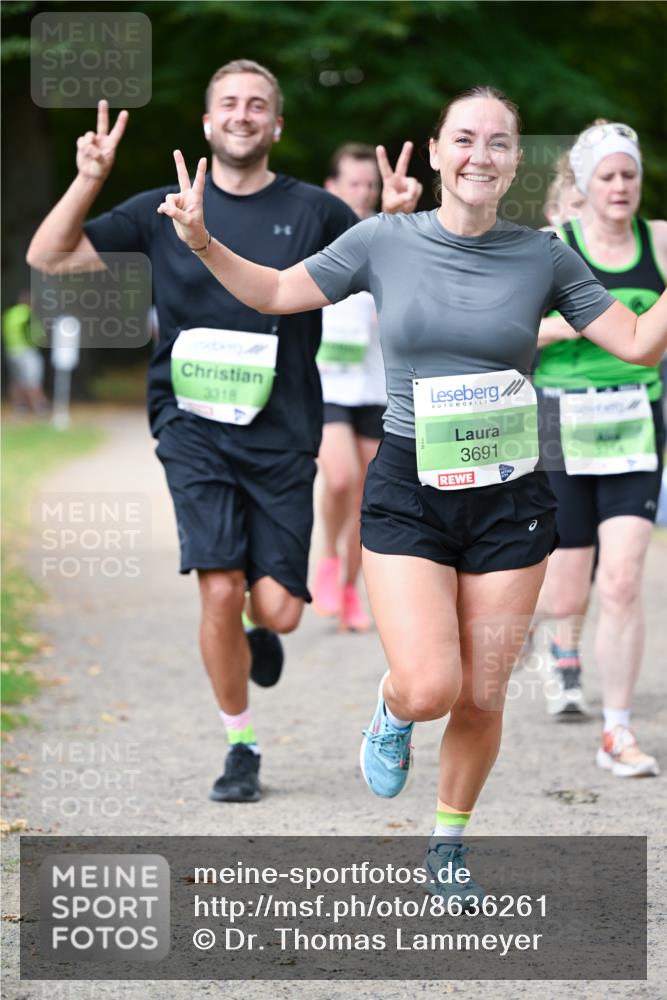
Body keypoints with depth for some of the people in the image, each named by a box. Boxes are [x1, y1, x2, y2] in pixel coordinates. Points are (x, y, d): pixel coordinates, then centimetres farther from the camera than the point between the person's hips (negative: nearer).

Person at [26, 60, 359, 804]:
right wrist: (89, 179, -11)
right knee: (219, 588, -12)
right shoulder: (166, 212, 5)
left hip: (282, 435, 0)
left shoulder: (314, 212, 3)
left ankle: (259, 631, 34)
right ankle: (240, 746, 9)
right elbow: (48, 256, 4)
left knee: (276, 609, -6)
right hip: (194, 427, 0)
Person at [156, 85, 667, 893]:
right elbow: (275, 292, 8)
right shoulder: (385, 242, -1)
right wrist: (202, 242, -6)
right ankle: (392, 709, 22)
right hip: (407, 494, -1)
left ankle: (448, 842, 29)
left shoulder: (543, 256, 0)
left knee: (481, 700, 4)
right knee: (431, 689, -16)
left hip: (509, 500, 1)